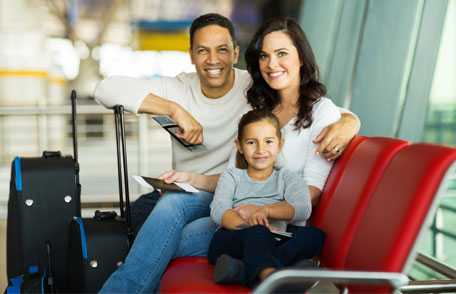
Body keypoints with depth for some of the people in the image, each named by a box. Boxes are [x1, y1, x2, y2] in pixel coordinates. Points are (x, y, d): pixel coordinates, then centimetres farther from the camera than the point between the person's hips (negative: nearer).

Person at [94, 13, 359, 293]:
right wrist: (175, 109, -17)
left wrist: (346, 124, -28)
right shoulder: (178, 88, 3)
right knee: (172, 203, -35)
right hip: (190, 200, 2)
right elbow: (106, 88, -9)